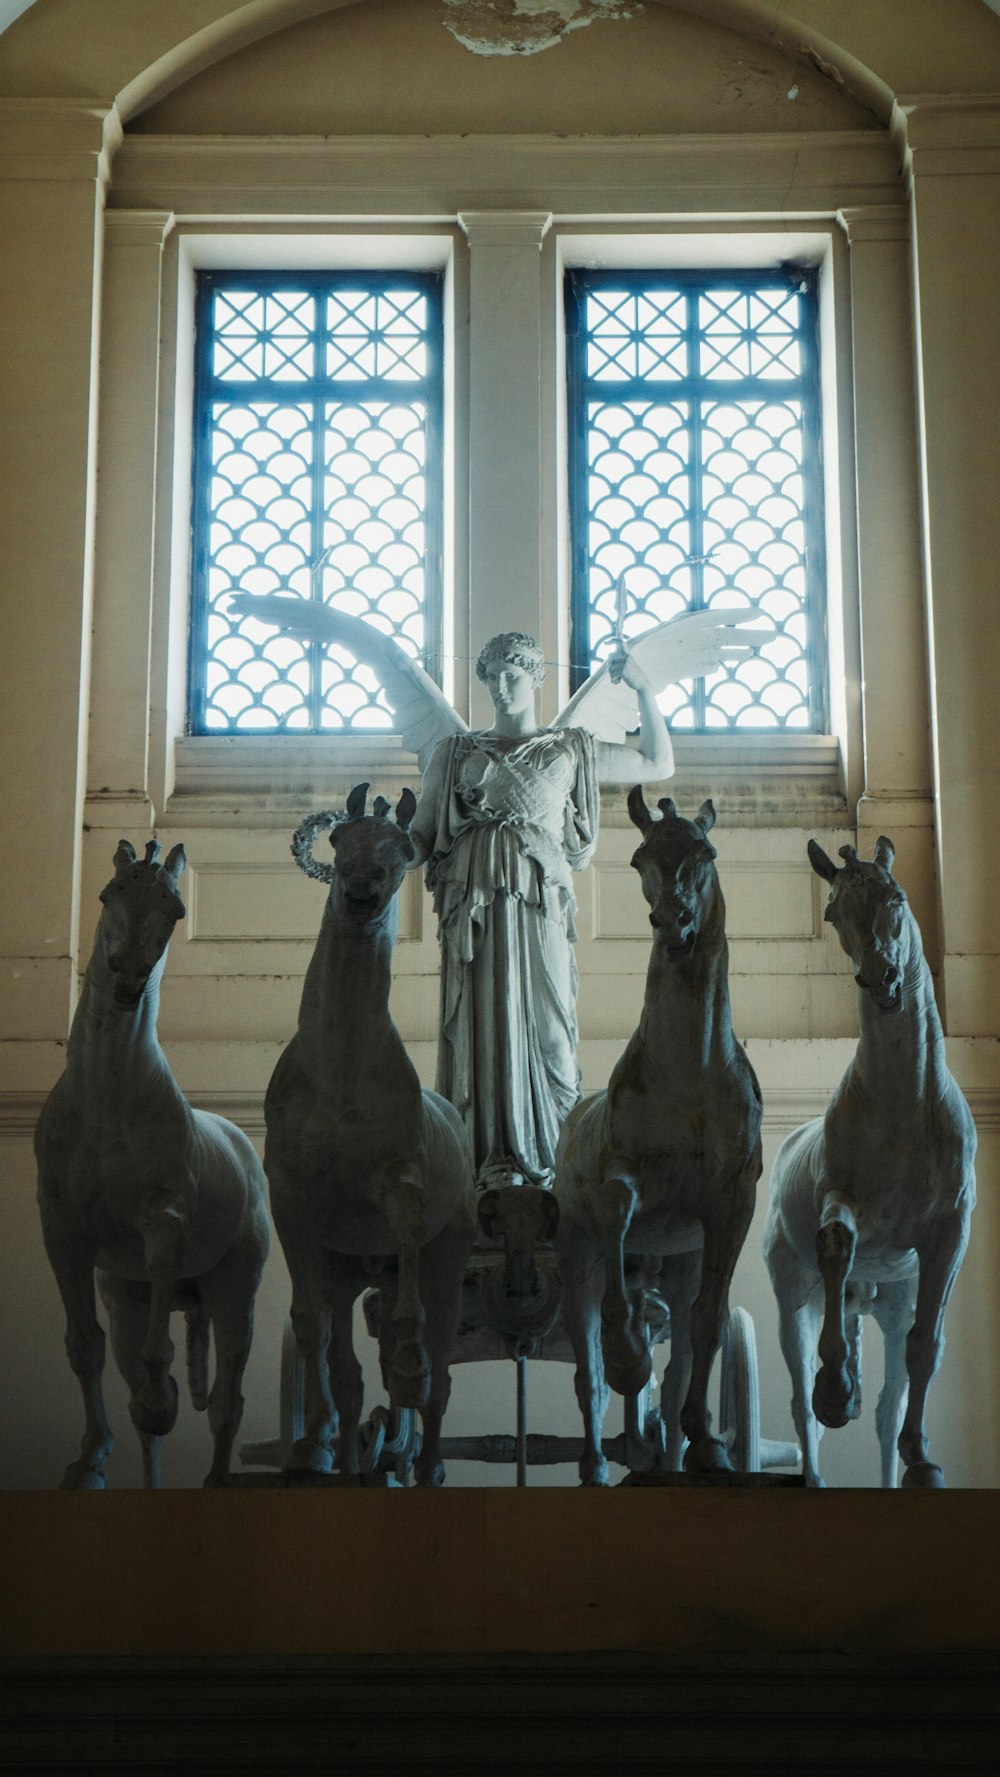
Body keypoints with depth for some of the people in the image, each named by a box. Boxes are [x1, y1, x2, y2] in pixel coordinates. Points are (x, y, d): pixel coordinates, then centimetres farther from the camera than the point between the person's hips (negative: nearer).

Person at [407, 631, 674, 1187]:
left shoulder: (571, 750, 15)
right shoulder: (456, 751, 15)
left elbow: (658, 765, 18)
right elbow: (422, 836, 14)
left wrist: (644, 691, 11)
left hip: (542, 897, 0)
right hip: (474, 898, 1)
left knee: (545, 1015, -5)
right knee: (484, 1016, -4)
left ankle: (551, 1152, 1)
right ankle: (494, 1155, -1)